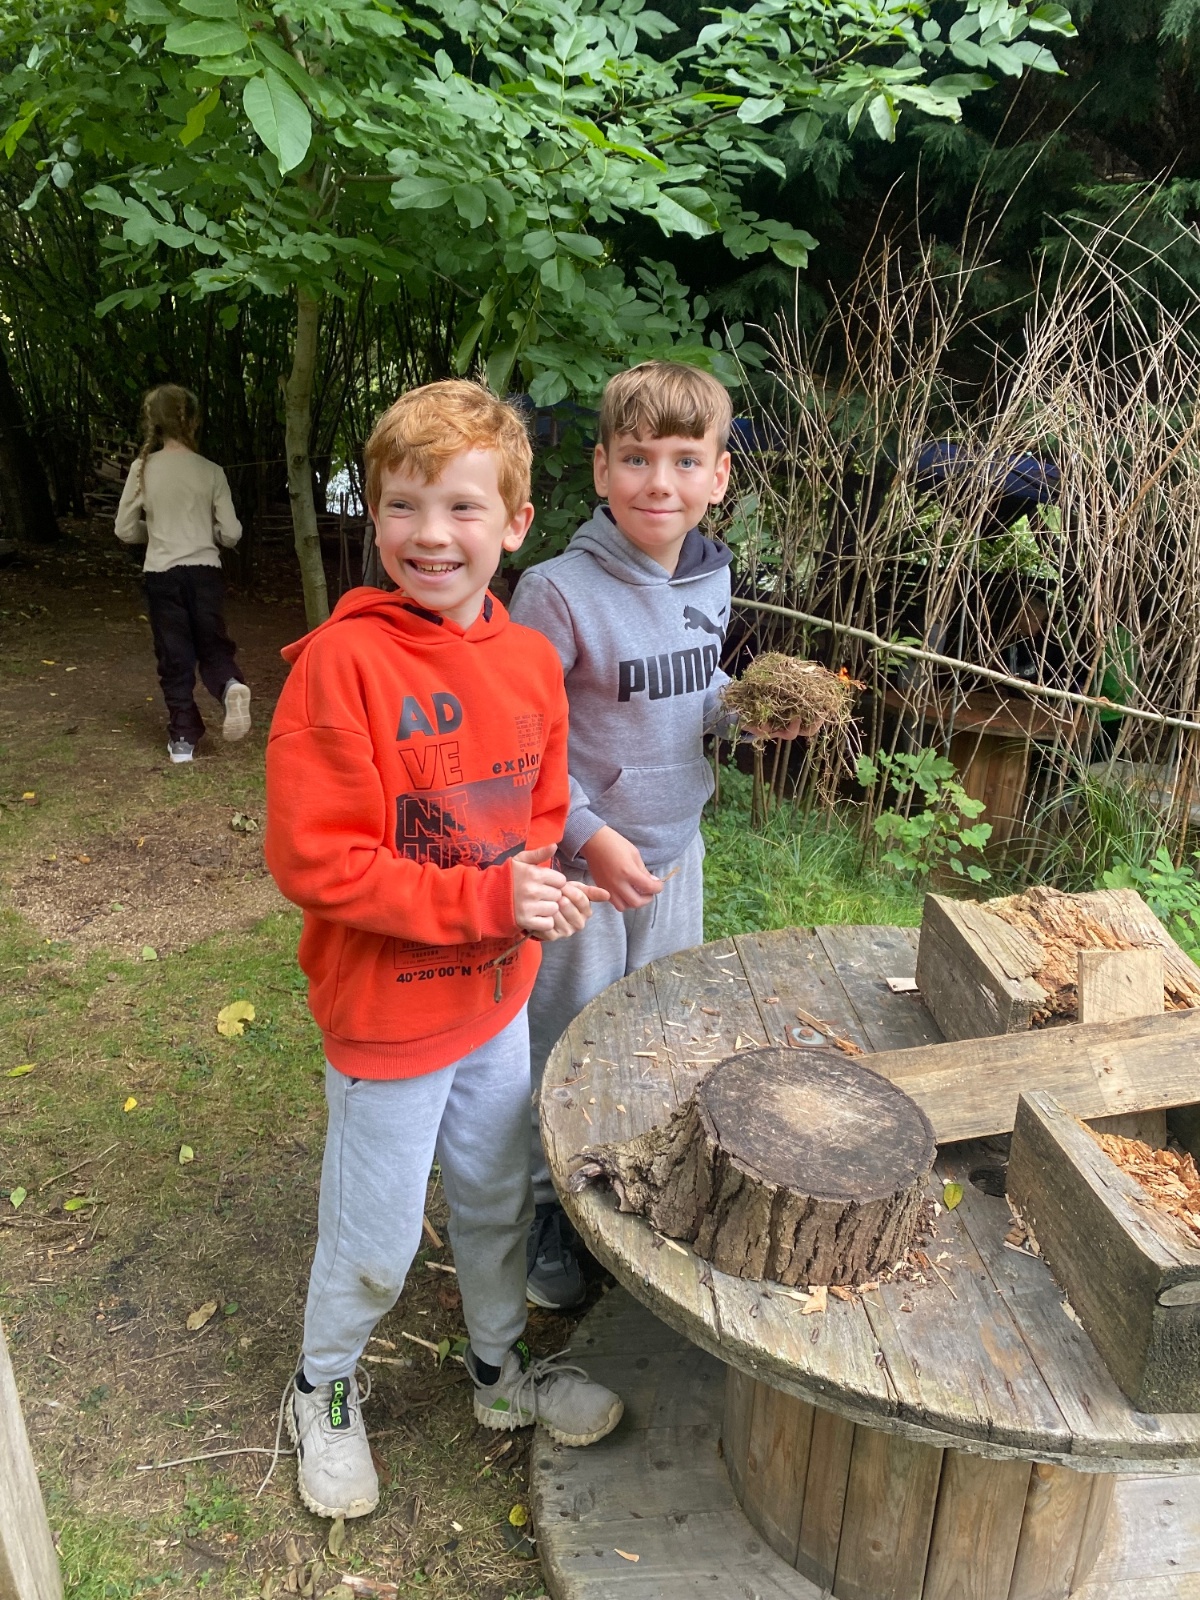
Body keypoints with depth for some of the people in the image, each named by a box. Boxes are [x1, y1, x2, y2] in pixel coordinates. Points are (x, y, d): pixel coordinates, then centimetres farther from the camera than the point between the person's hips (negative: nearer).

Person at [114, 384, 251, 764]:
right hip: (204, 572, 0)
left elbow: (126, 530, 4)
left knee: (174, 656, 8)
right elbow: (231, 534, -1)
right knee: (213, 645, 12)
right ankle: (231, 686, -22)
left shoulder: (142, 468, -1)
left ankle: (183, 737, 11)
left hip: (162, 574, 0)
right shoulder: (211, 471, -1)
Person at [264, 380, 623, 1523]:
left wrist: (541, 884, -11)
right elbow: (312, 860, -22)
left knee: (498, 1200, 25)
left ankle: (499, 1367, 51)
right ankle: (323, 1388, 46)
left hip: (498, 999, 6)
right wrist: (486, 898, -25)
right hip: (385, 1013, -5)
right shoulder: (342, 662, -21)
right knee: (376, 1243, 15)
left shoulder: (531, 659, -3)